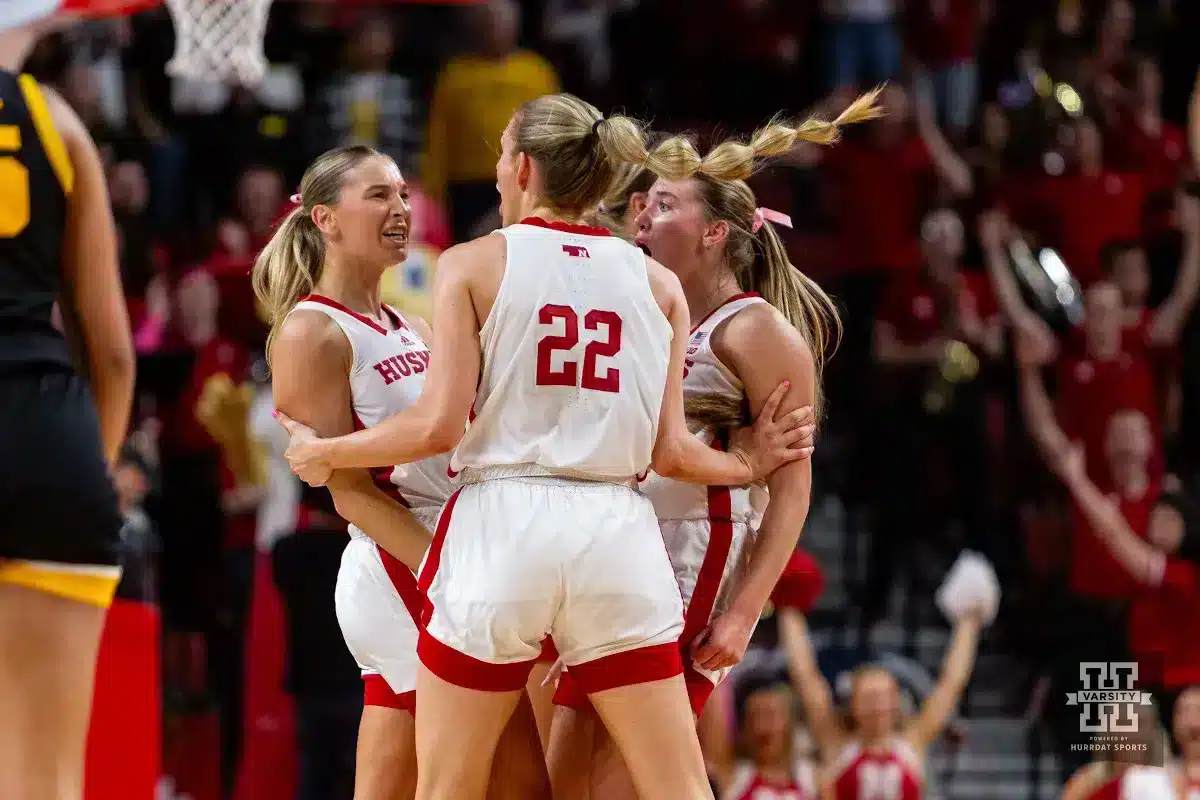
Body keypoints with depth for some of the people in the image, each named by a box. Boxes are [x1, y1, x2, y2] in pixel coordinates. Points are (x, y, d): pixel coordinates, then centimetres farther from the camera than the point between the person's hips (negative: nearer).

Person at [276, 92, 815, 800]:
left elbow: (438, 426, -6)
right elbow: (670, 450, 5)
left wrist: (323, 454, 9)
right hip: (618, 534, 2)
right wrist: (746, 468, 25)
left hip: (502, 527, -2)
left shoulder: (472, 264, 1)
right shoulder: (656, 282, 9)